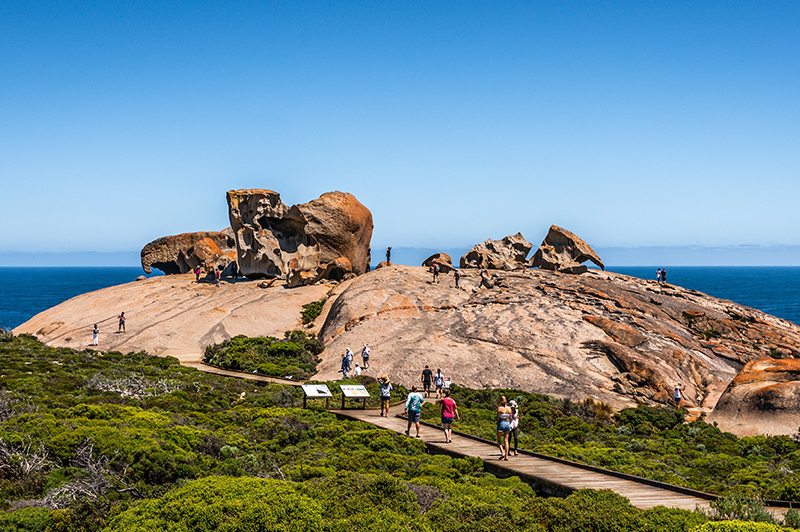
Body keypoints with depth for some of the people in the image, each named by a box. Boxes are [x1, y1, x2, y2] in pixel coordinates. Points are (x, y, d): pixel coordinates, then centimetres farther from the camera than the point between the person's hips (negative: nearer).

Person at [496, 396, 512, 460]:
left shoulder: (499, 408, -13)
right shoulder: (509, 408, 0)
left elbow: (498, 418, -12)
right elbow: (510, 418, 6)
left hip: (501, 423, -4)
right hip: (507, 424, 4)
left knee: (499, 440, 10)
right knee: (506, 440, 7)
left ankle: (502, 453, -9)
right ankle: (506, 456, 1)